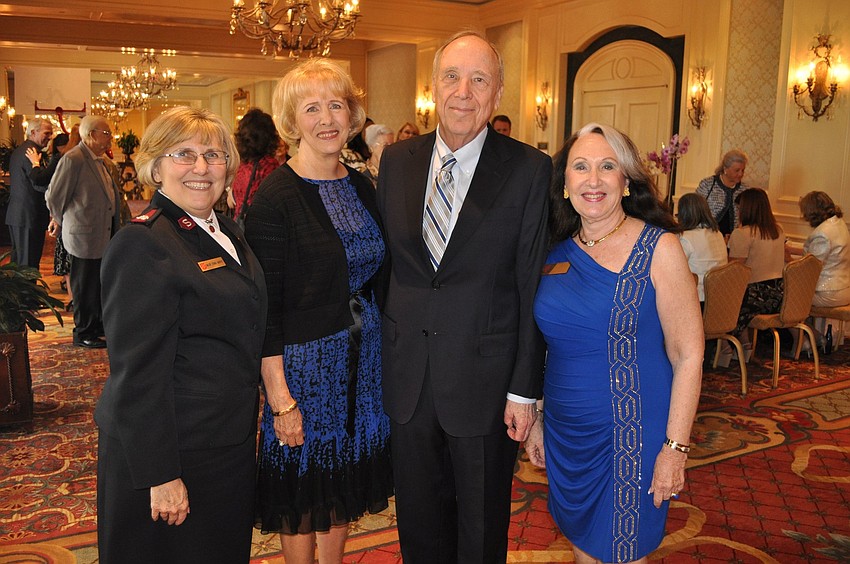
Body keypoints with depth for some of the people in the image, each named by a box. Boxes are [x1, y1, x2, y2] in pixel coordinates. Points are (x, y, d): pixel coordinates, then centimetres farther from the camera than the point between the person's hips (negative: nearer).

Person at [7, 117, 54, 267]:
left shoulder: (18, 151, 16)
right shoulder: (33, 152, -16)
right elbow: (41, 183, -25)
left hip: (15, 214, 10)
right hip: (30, 216, -10)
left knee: (17, 259, 18)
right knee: (29, 262, -5)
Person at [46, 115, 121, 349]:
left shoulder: (104, 161, 10)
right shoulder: (73, 159, -16)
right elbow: (54, 197, -11)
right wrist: (63, 223, 1)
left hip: (105, 233, 8)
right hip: (85, 236, -8)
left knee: (101, 284, 17)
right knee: (85, 287, 4)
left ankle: (99, 325, 31)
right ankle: (83, 333, 17)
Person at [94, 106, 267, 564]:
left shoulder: (227, 232, 8)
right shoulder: (142, 243, -19)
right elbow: (138, 372, -22)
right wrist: (161, 475, -21)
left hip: (230, 444, 8)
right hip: (173, 455, -8)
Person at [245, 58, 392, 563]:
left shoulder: (363, 187, 5)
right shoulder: (275, 197, -14)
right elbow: (265, 308, -15)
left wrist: (382, 346, 7)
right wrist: (280, 399, -17)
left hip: (364, 354, 6)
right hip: (303, 360, -6)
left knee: (344, 484, 19)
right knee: (303, 489, 11)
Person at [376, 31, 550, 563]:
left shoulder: (530, 169, -9)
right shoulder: (396, 160, 2)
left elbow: (532, 286, -9)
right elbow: (385, 259, 7)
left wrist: (525, 387, -9)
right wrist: (381, 353, 7)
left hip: (484, 376, -3)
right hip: (407, 374, 4)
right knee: (417, 517, 22)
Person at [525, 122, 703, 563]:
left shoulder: (658, 249, -11)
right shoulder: (557, 253, 2)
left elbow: (688, 356, -11)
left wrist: (675, 448, -14)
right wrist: (535, 419, 11)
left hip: (632, 436, -4)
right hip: (564, 431, 4)